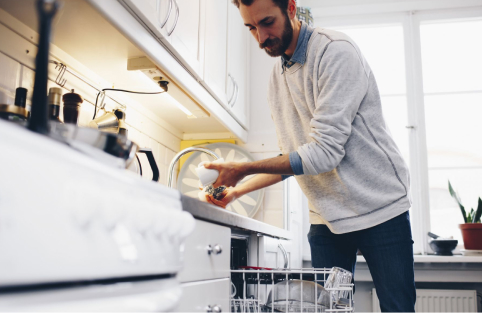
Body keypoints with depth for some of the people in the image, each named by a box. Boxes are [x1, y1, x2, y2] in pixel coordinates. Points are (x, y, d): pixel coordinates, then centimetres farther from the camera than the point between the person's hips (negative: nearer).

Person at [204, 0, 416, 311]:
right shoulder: (277, 75, 7)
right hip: (326, 219, 6)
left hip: (380, 209, -5)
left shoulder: (337, 51, -16)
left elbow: (326, 152, -24)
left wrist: (244, 169, -21)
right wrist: (238, 190, 3)